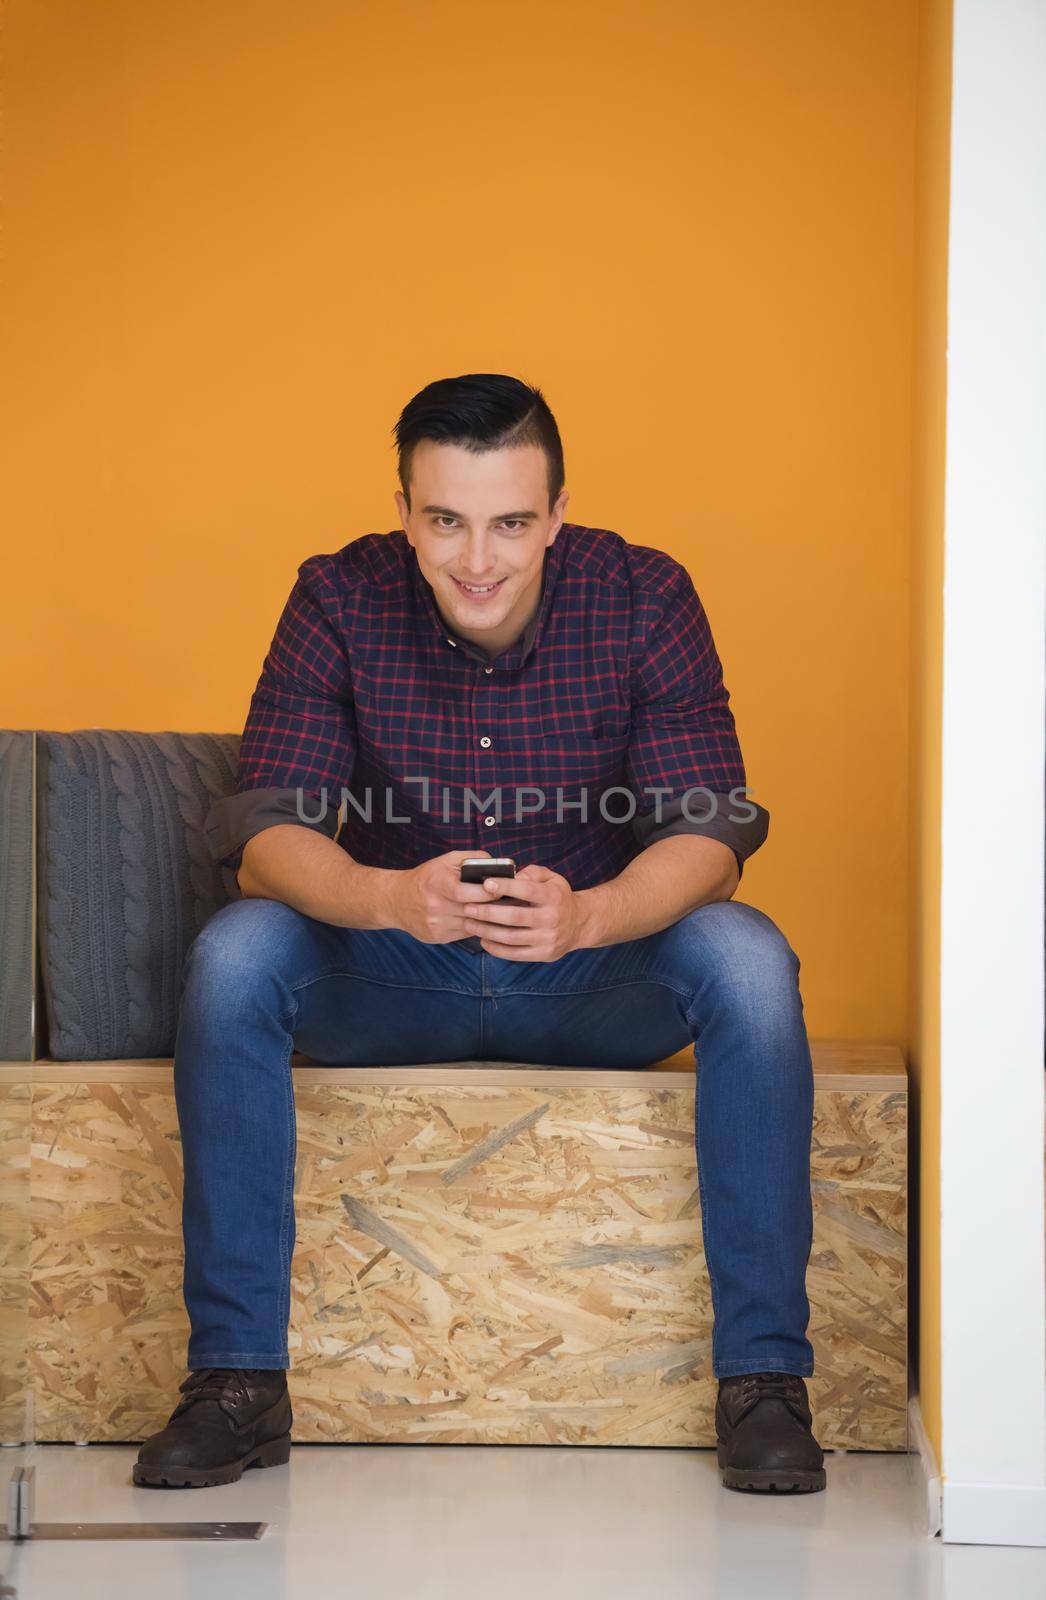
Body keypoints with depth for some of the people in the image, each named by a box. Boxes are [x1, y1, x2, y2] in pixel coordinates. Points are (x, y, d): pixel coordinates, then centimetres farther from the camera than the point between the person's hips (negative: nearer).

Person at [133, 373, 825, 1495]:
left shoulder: (644, 596, -12)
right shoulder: (340, 600, -11)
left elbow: (709, 833, -19)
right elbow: (262, 833, -19)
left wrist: (584, 915, -42)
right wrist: (391, 897, -42)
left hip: (595, 977, 0)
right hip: (389, 981, 1)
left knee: (746, 959, -30)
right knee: (234, 952, -28)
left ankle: (763, 1379, -24)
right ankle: (237, 1379, -23)